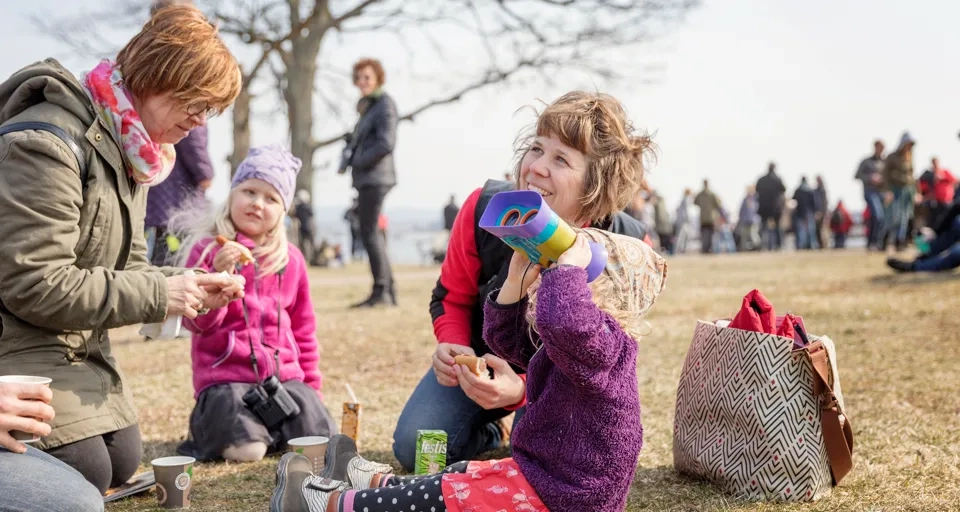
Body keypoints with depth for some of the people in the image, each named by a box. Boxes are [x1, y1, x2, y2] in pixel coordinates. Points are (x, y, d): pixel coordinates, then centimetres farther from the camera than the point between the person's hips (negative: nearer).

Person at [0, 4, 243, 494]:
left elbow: (127, 269, 10)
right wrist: (158, 294, -24)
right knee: (86, 473, -15)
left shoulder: (130, 151, 8)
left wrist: (193, 288, -9)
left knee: (123, 460, 7)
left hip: (78, 342, 9)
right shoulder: (48, 144, -24)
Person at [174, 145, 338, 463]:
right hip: (226, 376, -3)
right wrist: (218, 276, -24)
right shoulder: (207, 249, -2)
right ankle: (208, 421, 11)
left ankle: (269, 424, 18)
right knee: (246, 450, -23)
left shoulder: (290, 259, 9)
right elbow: (197, 323, -8)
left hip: (284, 375, 4)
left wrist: (311, 385, 14)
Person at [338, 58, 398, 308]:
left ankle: (382, 291, -6)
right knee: (371, 233, 10)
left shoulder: (385, 105, -9)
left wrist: (355, 161, -12)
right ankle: (388, 291, 15)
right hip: (366, 178, 10)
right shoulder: (368, 106, 20)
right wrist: (347, 158, 3)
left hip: (375, 177, -10)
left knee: (369, 232, -10)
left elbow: (386, 144, -19)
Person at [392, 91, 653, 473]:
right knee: (413, 447, -14)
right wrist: (452, 346, -28)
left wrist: (522, 389, -42)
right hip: (483, 354, 2)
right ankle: (494, 433, 21)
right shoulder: (485, 207, -24)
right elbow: (451, 297, -5)